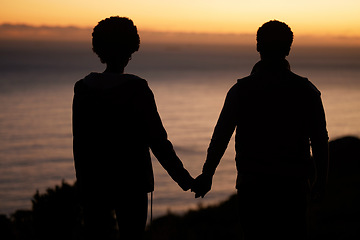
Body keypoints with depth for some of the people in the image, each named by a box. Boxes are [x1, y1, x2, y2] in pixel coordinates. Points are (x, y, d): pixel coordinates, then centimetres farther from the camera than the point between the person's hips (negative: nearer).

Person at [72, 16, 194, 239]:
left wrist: (83, 183, 13)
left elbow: (79, 143, 4)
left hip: (94, 184, 3)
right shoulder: (136, 89, -11)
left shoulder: (83, 89, 0)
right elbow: (157, 139, -11)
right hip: (131, 182, -3)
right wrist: (183, 178, -4)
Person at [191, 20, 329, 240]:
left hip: (252, 184, 0)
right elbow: (320, 140, 1)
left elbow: (221, 136, -1)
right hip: (293, 185, 0)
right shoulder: (306, 90, 0)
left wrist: (207, 175, 8)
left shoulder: (241, 89, -2)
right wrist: (321, 179, 12)